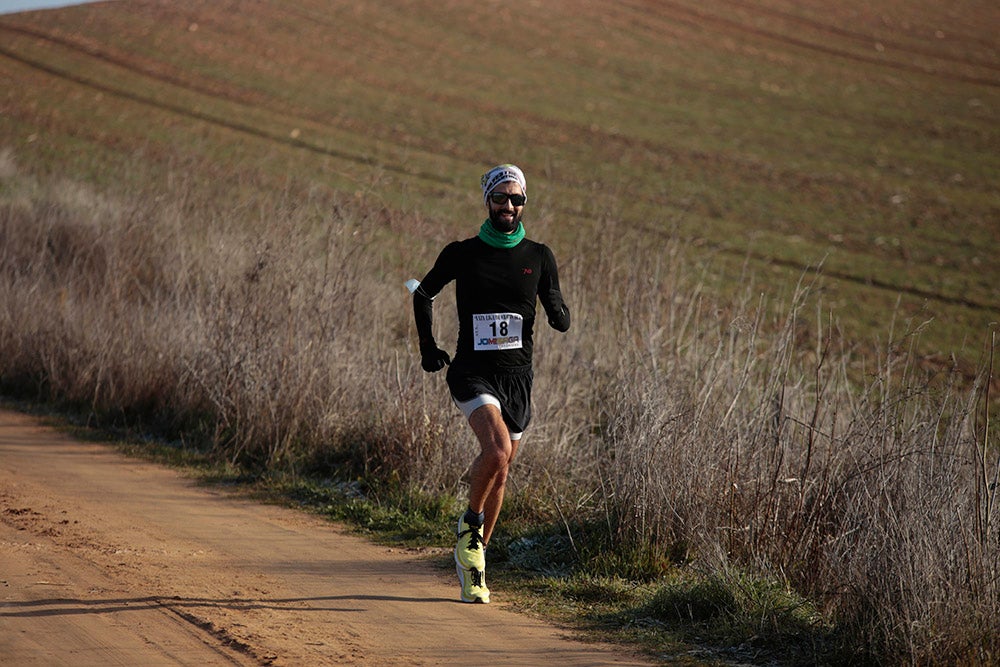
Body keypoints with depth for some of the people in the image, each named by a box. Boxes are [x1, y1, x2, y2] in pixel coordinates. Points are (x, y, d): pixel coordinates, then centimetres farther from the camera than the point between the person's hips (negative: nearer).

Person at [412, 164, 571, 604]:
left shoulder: (539, 257, 5)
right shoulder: (461, 253, 0)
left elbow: (561, 322, 9)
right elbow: (423, 294, 17)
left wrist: (556, 310, -14)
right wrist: (428, 346, 9)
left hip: (517, 374, 3)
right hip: (472, 372, -3)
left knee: (499, 475, 9)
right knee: (497, 450, -28)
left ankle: (472, 556, 28)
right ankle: (470, 522, -3)